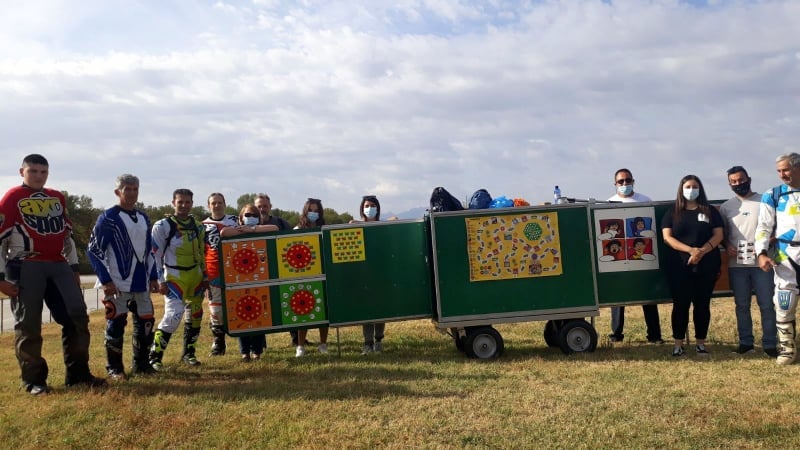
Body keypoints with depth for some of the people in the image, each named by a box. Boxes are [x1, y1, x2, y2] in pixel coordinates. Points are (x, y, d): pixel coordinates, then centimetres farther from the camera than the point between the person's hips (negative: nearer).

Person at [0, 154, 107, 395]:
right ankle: (34, 380, 13)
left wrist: (74, 268, 18)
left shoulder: (57, 198, 16)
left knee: (77, 316, 2)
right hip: (26, 267, -5)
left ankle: (78, 373, 11)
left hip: (58, 266, 6)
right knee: (29, 325, 1)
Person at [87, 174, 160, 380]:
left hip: (141, 283, 6)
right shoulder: (108, 217, -8)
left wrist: (153, 276, 14)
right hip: (118, 283, -6)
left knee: (146, 322, 9)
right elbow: (94, 249, -9)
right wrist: (105, 280, -13)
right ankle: (114, 368, 13)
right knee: (116, 323, 0)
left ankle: (141, 363, 22)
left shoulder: (143, 218, 13)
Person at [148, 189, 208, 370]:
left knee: (194, 315, 10)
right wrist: (161, 281, -12)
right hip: (174, 276, -6)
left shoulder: (198, 226, 8)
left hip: (195, 275, 6)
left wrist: (205, 276, 12)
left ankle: (189, 353, 25)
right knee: (174, 314, -18)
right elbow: (155, 255, -9)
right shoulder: (163, 226, -9)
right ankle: (154, 357, -6)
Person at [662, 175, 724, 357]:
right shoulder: (672, 212, 6)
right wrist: (690, 250, -17)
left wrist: (702, 251, -16)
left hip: (707, 265, 1)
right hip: (679, 266, -1)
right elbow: (667, 238, -4)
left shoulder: (710, 211, 9)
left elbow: (718, 235, 1)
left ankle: (701, 343, 14)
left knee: (702, 304, 5)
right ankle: (678, 343, 4)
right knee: (681, 304, -1)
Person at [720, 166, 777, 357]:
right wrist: (727, 245, -6)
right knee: (742, 305, 8)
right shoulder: (726, 207, 9)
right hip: (737, 264, 2)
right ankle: (746, 342, 17)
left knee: (767, 305, 0)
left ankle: (770, 344, 7)